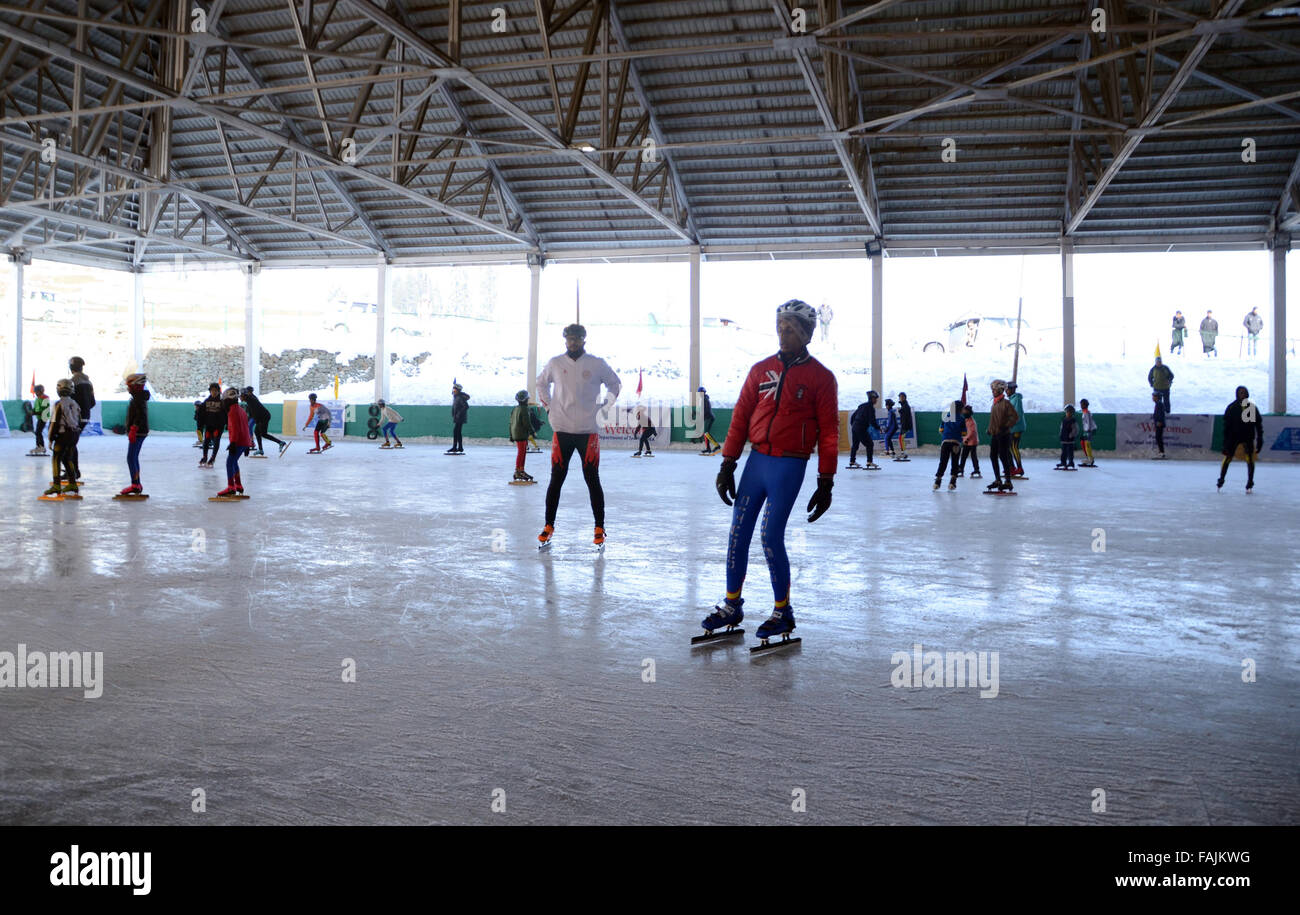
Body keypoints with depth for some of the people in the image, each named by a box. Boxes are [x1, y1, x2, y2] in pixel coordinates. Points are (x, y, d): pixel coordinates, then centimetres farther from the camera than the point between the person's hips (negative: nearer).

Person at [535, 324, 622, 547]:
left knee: (592, 480, 1)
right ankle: (549, 526, 13)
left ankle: (599, 528, 9)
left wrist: (603, 406, 6)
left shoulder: (597, 364, 1)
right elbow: (541, 383, 24)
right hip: (562, 430, 1)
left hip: (588, 430, -1)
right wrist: (548, 406, 13)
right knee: (556, 480, 4)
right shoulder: (555, 364, 5)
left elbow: (615, 384, 15)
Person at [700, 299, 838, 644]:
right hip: (756, 459, 4)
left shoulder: (821, 377, -2)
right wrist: (728, 464, 3)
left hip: (789, 466, -4)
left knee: (771, 537, -7)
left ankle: (783, 612, 10)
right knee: (738, 534, 6)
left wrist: (825, 483, -6)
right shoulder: (761, 369, 8)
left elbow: (828, 432, -3)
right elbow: (741, 417, 8)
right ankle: (732, 605, 21)